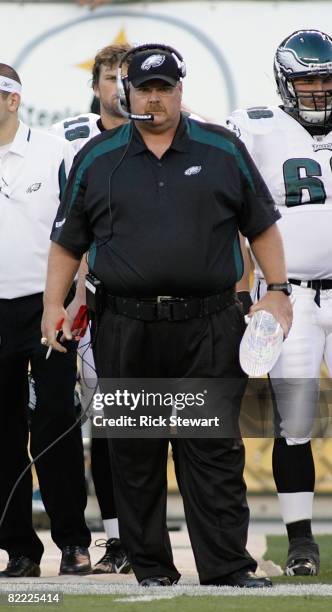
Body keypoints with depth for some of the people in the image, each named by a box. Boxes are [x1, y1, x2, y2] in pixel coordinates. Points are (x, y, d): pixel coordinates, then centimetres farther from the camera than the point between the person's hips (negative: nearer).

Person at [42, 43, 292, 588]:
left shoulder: (223, 152, 8)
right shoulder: (97, 160, 10)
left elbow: (261, 226, 12)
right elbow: (68, 241, 14)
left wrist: (276, 290, 4)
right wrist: (54, 304, 4)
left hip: (208, 329, -1)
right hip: (126, 333, 1)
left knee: (214, 452, -3)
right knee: (135, 455, 4)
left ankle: (227, 569, -4)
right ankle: (150, 568, 12)